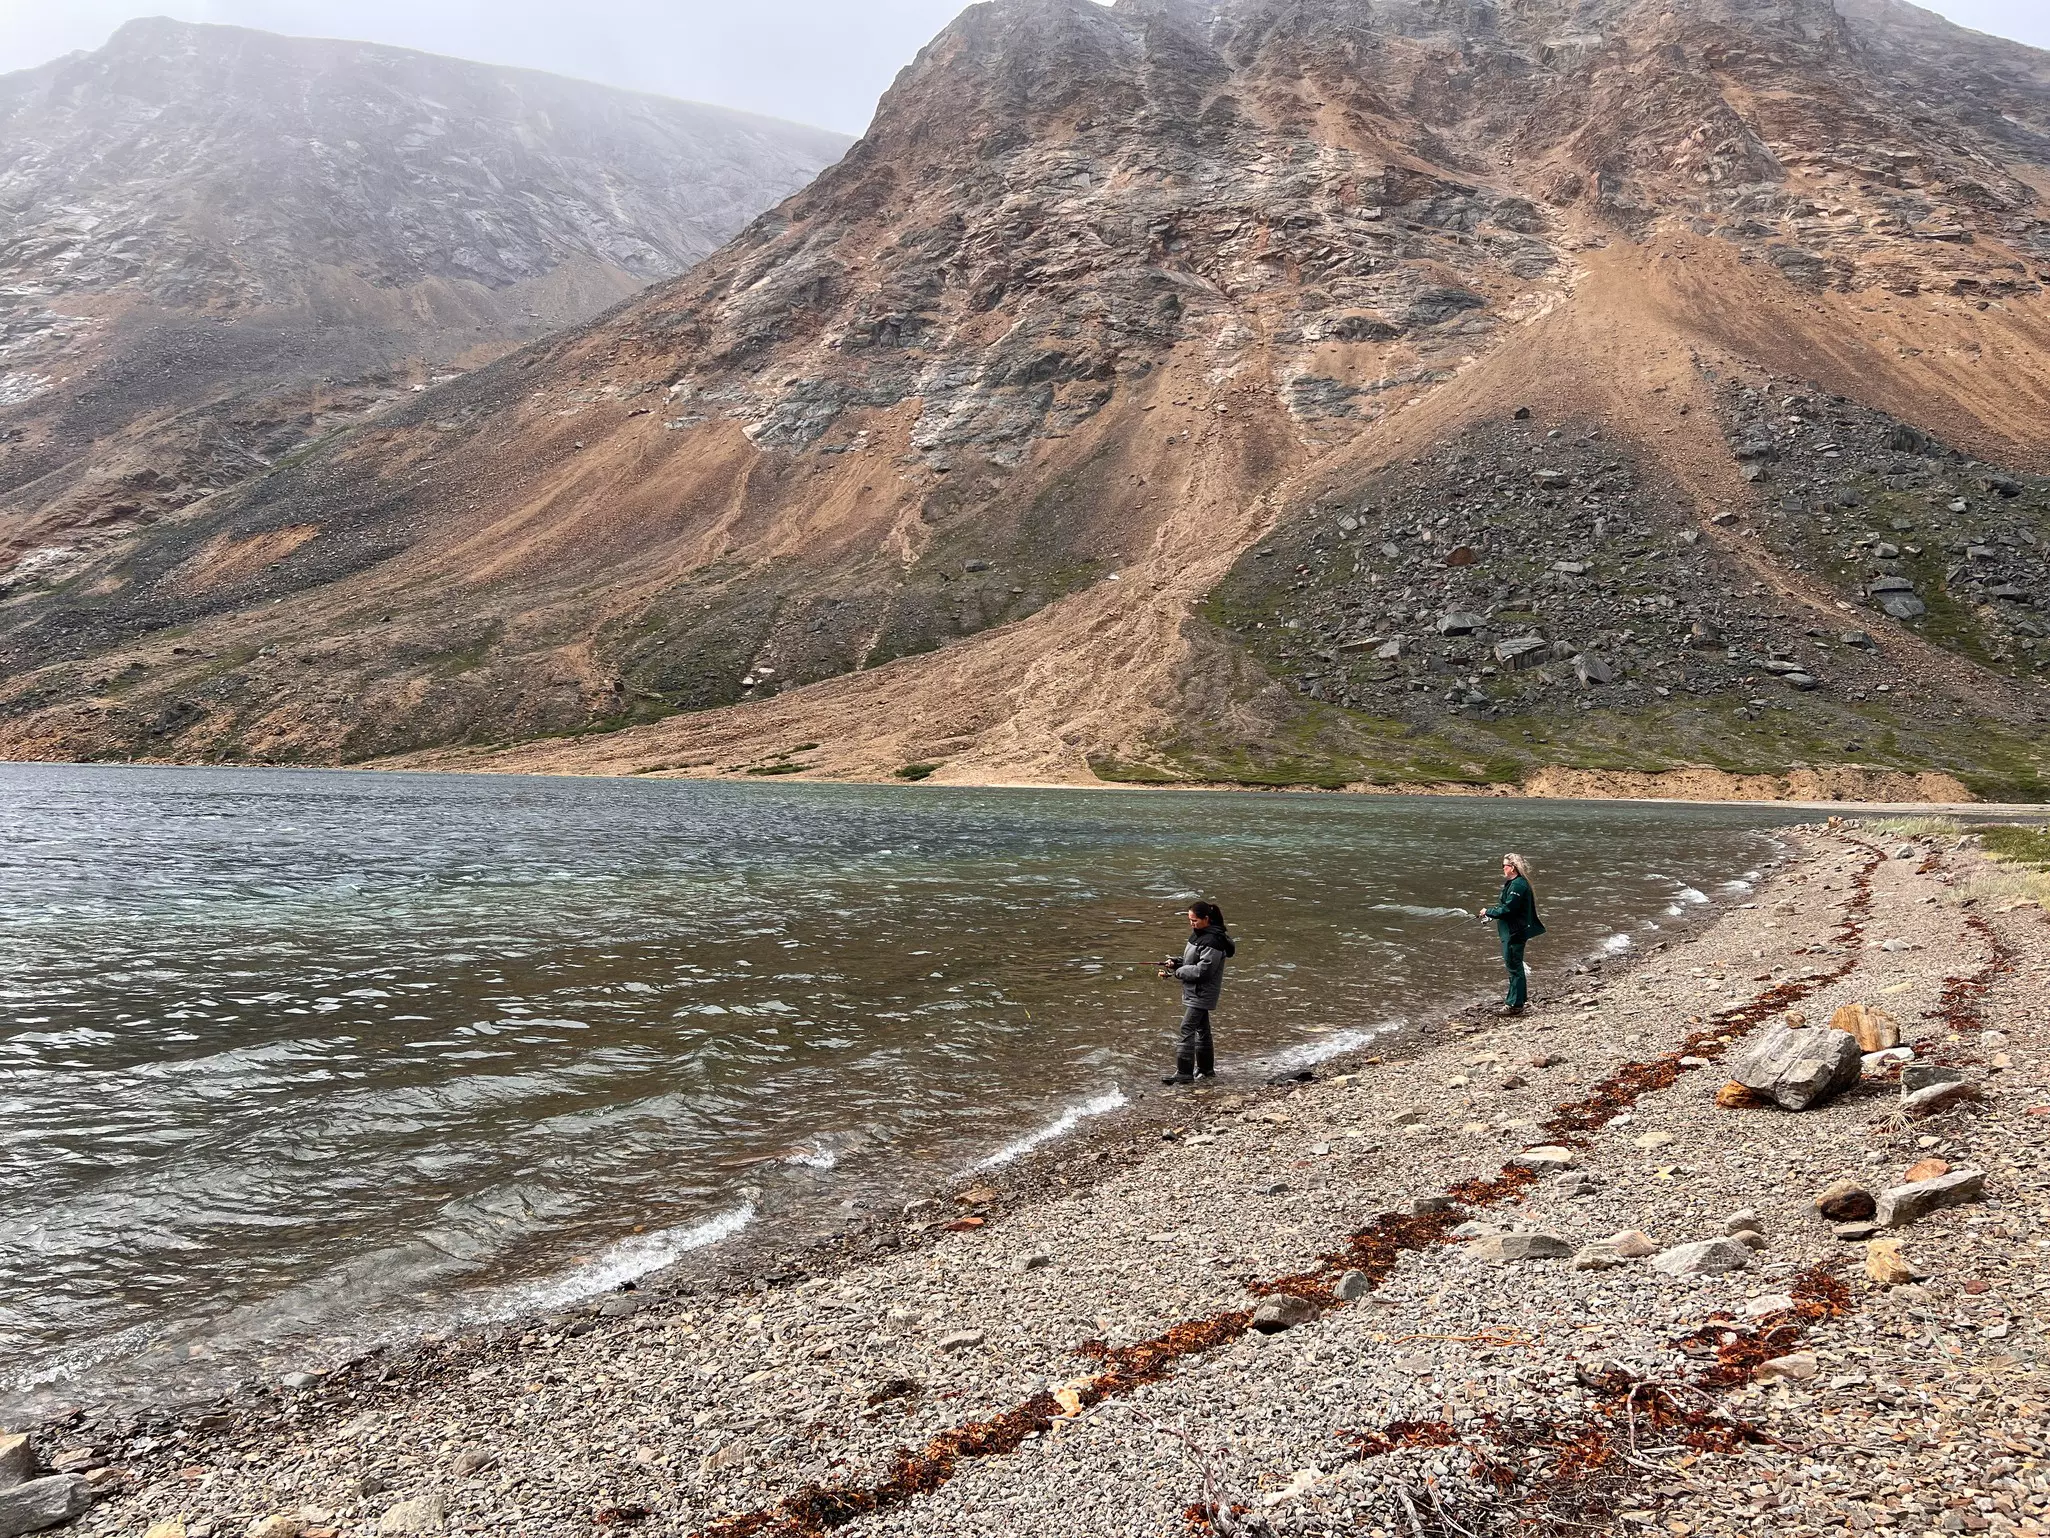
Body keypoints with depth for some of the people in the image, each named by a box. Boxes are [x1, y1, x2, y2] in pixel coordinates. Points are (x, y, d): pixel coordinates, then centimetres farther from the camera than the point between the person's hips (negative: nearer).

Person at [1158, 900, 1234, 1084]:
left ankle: (1184, 1073, -9)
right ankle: (1206, 1069, 28)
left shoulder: (1212, 942, -22)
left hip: (1202, 992, -10)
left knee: (1187, 1029, -11)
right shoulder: (1198, 934, 9)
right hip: (1195, 991, 10)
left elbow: (1202, 970, -24)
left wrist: (1176, 972, -16)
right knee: (1201, 1028, 17)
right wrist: (1176, 964, -1)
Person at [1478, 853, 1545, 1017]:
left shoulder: (1518, 885, -20)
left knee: (1514, 966, -6)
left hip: (1515, 932, -11)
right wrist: (1491, 913, 9)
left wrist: (1488, 912, -12)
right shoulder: (1514, 883, 14)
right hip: (1511, 931, 11)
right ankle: (1519, 997, 30)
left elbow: (1507, 909, -24)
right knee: (1514, 966, 19)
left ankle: (1514, 1004, -1)